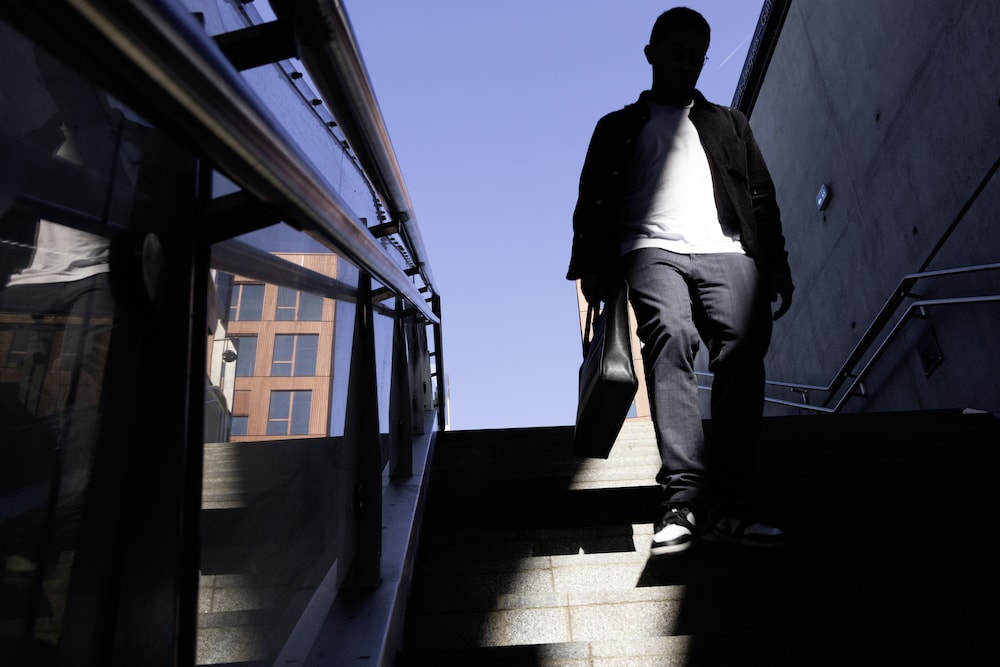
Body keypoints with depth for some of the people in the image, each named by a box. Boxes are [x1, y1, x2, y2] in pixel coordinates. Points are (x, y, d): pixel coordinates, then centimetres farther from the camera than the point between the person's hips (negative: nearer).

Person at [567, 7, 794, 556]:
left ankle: (727, 506, -21)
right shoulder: (619, 127, 27)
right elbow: (594, 201, 14)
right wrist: (590, 264, -2)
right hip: (653, 251, -2)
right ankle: (683, 500, -33)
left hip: (728, 251, 2)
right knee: (670, 343, -29)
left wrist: (777, 263, 10)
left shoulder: (728, 123, 32)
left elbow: (762, 196, 24)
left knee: (742, 355, -21)